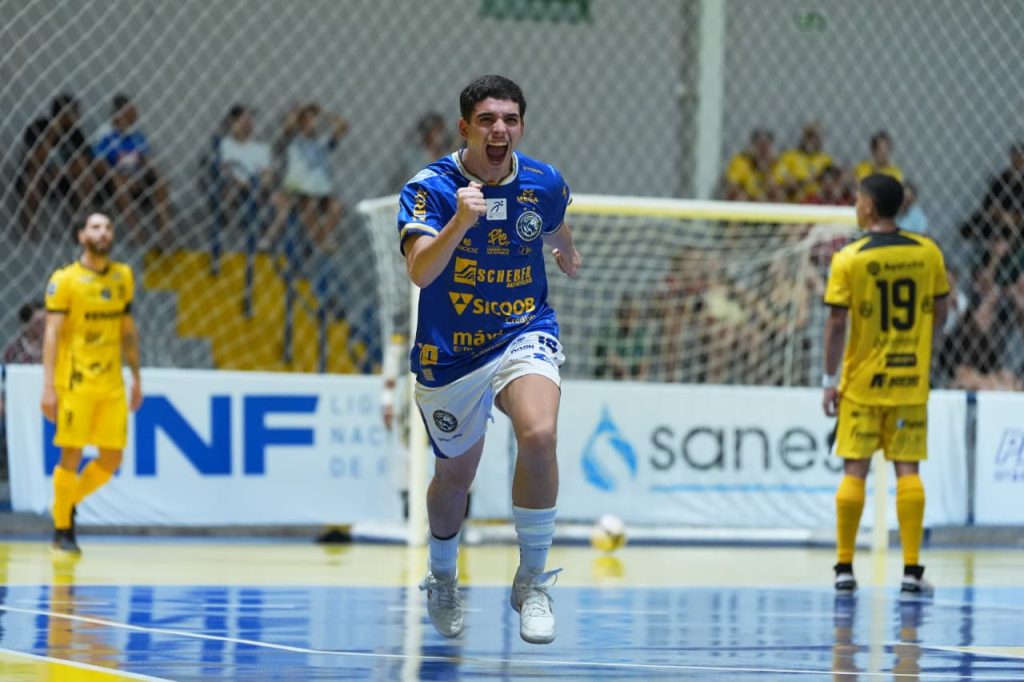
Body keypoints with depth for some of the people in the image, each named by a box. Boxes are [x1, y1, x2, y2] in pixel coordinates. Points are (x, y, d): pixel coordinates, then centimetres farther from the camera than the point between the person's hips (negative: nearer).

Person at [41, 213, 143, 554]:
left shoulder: (123, 277, 11)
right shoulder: (65, 280, -6)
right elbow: (52, 333, -10)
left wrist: (136, 377, 18)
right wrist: (48, 386, -16)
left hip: (112, 383, 5)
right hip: (75, 382, -5)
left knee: (111, 458, 3)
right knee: (72, 455, -4)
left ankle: (69, 501, 26)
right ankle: (62, 530, 9)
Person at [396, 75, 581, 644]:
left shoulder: (545, 183, -6)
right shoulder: (431, 188, -17)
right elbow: (420, 272, -31)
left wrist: (568, 254, 39)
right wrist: (461, 221, -47)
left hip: (525, 335, 1)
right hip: (450, 353, 0)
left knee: (539, 436, -28)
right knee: (455, 476, 14)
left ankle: (534, 582, -13)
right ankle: (442, 581, 46)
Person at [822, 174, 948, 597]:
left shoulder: (849, 259, -10)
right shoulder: (927, 253, 0)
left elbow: (837, 324, -10)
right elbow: (939, 312, 8)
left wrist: (830, 380, -3)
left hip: (862, 383, -2)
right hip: (911, 383, 2)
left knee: (854, 471, 4)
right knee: (907, 470, 3)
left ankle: (845, 568, 8)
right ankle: (912, 570, -1)